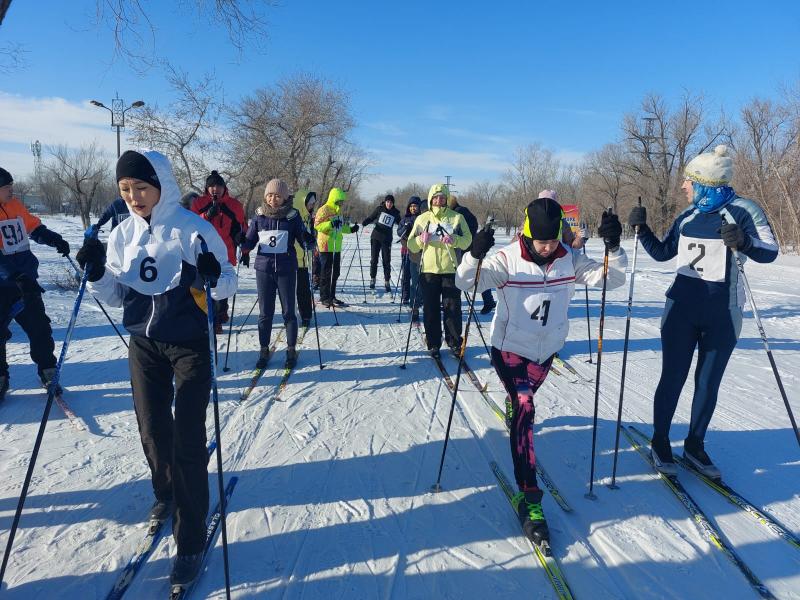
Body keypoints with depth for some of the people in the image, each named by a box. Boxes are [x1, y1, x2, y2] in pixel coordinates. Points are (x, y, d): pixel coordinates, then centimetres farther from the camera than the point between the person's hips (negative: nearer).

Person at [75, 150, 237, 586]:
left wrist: (214, 275, -31)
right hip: (144, 343, 5)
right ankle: (166, 493, 44)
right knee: (152, 429, 14)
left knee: (188, 438, -4)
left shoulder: (193, 228, -12)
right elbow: (117, 295, 8)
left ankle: (191, 541, 8)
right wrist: (97, 273, -11)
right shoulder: (123, 233, 3)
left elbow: (227, 285, -10)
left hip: (190, 343, -5)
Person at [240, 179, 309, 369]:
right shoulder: (259, 217, 4)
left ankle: (291, 350, 19)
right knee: (265, 313, 8)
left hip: (287, 270, -2)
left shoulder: (293, 216, -2)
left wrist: (308, 240, -22)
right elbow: (249, 243, 9)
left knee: (288, 311, 6)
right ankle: (264, 350, 20)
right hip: (264, 269, 2)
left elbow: (304, 242, 0)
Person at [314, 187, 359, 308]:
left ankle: (331, 296, 20)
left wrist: (350, 229, 12)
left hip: (336, 247, 9)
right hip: (326, 247, -9)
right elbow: (317, 225, -19)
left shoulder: (337, 211, 18)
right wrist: (331, 224, -30)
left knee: (335, 273, 12)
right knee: (326, 273, -4)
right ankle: (325, 297, 3)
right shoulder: (324, 210, -10)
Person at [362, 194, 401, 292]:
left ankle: (387, 282, 8)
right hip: (375, 237, 0)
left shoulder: (395, 213, 4)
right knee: (374, 259, 2)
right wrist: (364, 223, -12)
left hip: (386, 240, 0)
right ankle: (372, 279, 15)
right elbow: (371, 218, 5)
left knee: (386, 261, 0)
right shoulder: (379, 209, 2)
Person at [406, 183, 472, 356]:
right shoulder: (422, 219, 9)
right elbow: (411, 245, 9)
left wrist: (454, 239, -18)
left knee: (453, 308, 2)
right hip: (429, 269, 1)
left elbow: (467, 240, 1)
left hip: (451, 269, -1)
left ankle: (454, 342, 17)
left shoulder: (457, 217, 6)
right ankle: (433, 344, 14)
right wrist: (421, 240, -12)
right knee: (431, 309, 3)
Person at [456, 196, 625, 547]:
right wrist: (474, 255, -43)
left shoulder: (569, 260, -9)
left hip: (547, 349, 5)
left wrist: (613, 247, -27)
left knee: (523, 399, 26)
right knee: (524, 408, -19)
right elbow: (466, 283, -23)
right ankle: (528, 496, -18)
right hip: (510, 348, -4)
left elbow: (610, 278, -10)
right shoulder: (507, 260, -19)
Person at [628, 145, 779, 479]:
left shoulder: (743, 210, -6)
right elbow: (662, 253, 14)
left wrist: (744, 243, -34)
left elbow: (770, 251, -15)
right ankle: (660, 441, 22)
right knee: (673, 378, 5)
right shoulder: (689, 215, 6)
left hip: (722, 313, -2)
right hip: (682, 307, 2)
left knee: (708, 383, 9)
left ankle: (694, 445, 27)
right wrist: (642, 230, 1)